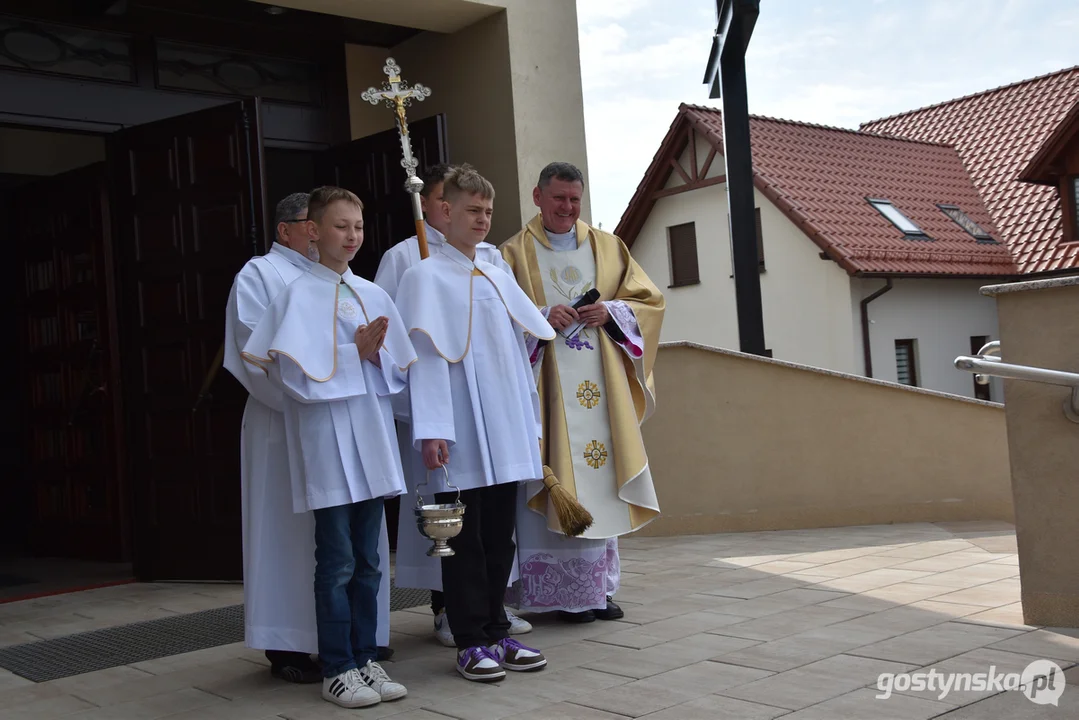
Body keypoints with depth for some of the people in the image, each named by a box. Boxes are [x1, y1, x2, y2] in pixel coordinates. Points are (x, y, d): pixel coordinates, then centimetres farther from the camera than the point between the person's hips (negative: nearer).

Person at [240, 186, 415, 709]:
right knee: (337, 562, 1)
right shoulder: (298, 295, -3)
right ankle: (337, 670, 11)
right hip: (326, 444, -5)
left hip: (371, 440, 5)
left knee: (368, 561, 10)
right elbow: (296, 373, -12)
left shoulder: (373, 294, 11)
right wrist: (354, 352, -9)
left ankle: (364, 659, 20)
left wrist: (375, 354, -11)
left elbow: (399, 369, 9)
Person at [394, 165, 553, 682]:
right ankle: (470, 643, 8)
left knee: (500, 537, 9)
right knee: (464, 539, 0)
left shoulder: (498, 278, 17)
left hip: (505, 430, 6)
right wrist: (432, 430, -16)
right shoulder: (425, 277, -1)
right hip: (462, 434, -6)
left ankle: (496, 633, 19)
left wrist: (532, 424, 15)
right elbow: (425, 357, -9)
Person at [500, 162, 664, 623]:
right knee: (561, 484, -6)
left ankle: (599, 587, 14)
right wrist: (542, 317, -16)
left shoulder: (607, 247, 15)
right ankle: (569, 592, 1)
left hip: (602, 384, 3)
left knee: (600, 481, 4)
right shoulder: (514, 254, 6)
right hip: (547, 385, -3)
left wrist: (610, 312, -7)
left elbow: (649, 300, 11)